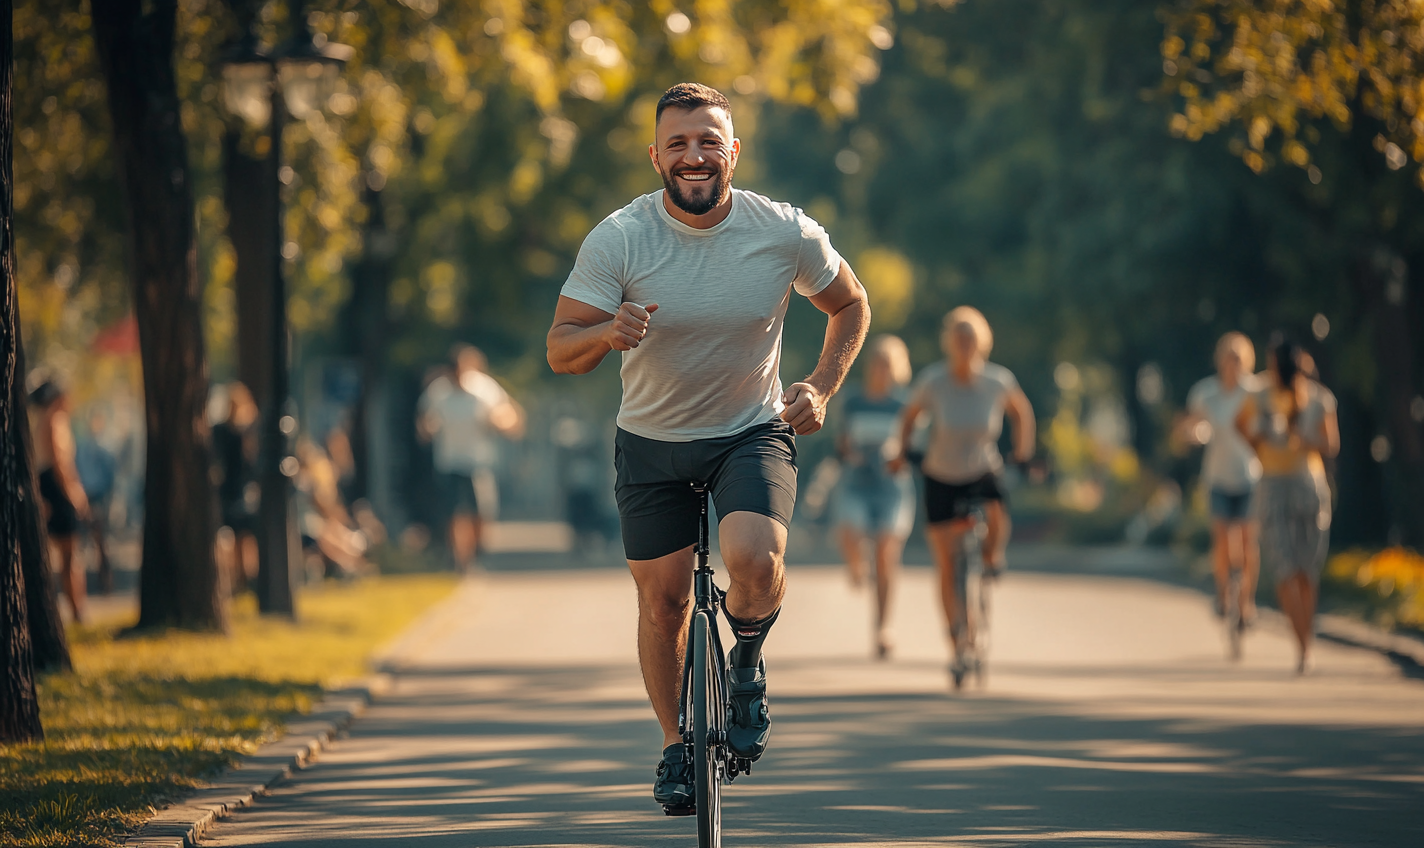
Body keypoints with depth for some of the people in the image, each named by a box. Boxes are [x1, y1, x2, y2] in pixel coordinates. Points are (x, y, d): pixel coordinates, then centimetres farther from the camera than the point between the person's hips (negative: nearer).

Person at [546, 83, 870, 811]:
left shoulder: (787, 234, -15)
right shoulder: (616, 240, -18)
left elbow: (850, 306, 4)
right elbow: (560, 350, -16)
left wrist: (822, 387, -10)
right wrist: (606, 334, -38)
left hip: (753, 432, -1)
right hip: (652, 442, 1)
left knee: (754, 559, -27)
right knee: (663, 601, 6)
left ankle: (746, 664, 5)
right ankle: (675, 745, 29)